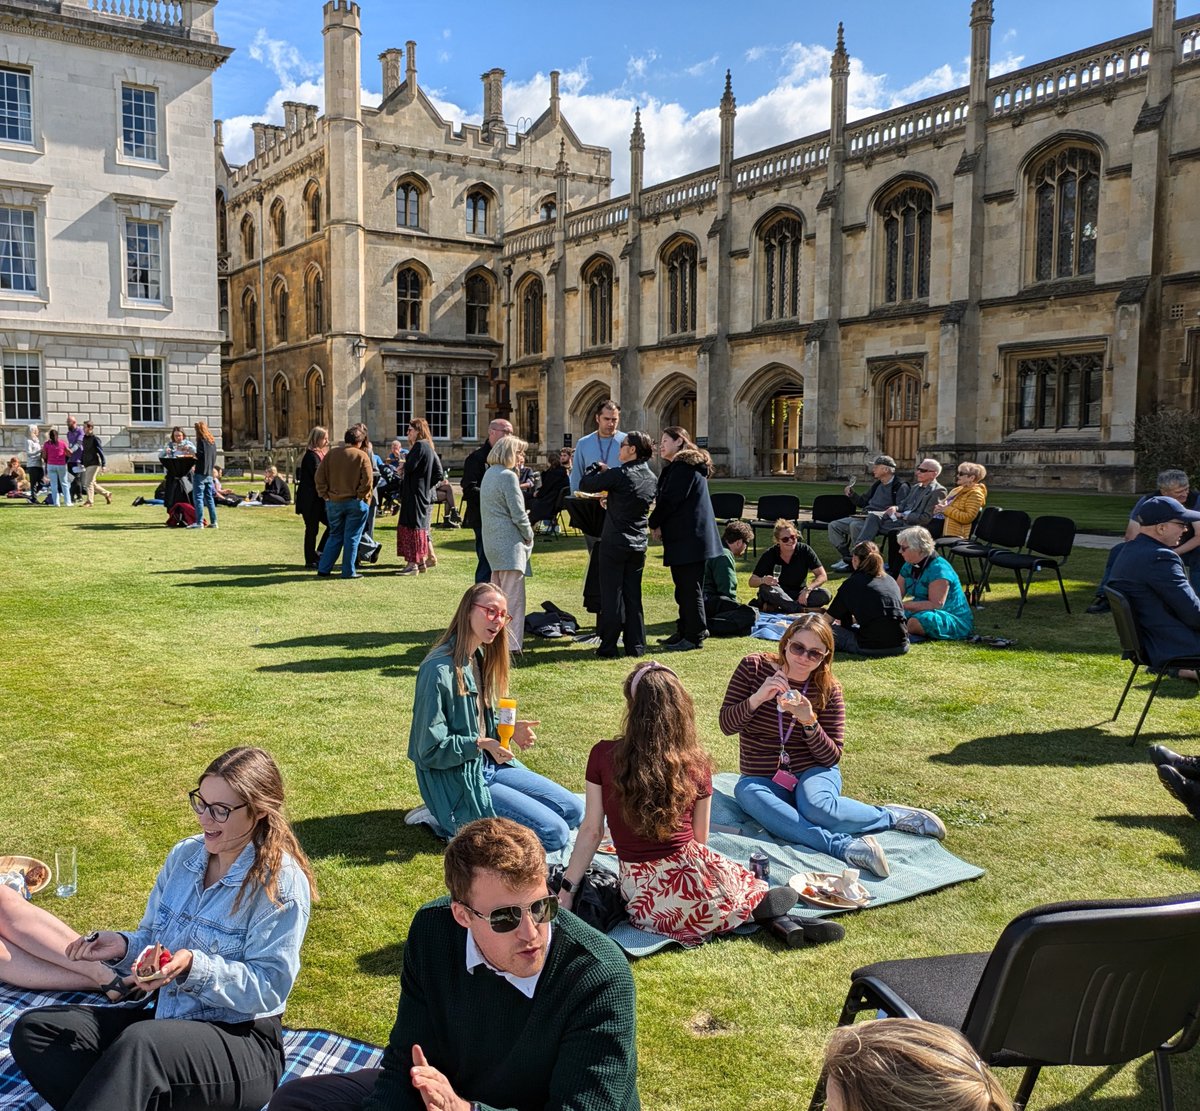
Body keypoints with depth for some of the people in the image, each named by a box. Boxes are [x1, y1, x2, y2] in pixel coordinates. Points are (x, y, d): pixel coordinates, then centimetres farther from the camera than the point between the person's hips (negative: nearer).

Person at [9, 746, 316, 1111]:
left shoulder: (282, 882, -16)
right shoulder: (185, 855, 6)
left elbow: (268, 988, -18)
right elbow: (153, 939, 16)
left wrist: (194, 966, -30)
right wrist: (123, 946, -7)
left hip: (241, 1044, -8)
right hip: (165, 1017, 9)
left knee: (141, 1042, -39)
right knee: (33, 1030, -8)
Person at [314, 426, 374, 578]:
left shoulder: (331, 454, 4)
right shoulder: (362, 456, -6)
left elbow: (320, 476, 2)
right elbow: (367, 480, -13)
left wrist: (325, 495, 6)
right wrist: (362, 498, -3)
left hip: (334, 502, 4)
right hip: (354, 502, -4)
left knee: (335, 536, 15)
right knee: (352, 538, 4)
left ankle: (323, 569, 12)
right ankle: (348, 571, 6)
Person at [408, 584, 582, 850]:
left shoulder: (479, 658, 7)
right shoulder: (439, 670, -21)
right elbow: (430, 750, -19)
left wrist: (508, 730, -2)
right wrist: (480, 744, -25)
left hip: (488, 765, 9)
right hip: (457, 783, -9)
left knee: (573, 811, 6)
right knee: (555, 833, -14)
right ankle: (456, 821, -1)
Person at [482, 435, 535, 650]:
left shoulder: (489, 474, 15)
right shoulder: (507, 476, -13)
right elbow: (518, 514, -14)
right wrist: (529, 536, 0)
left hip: (492, 542, 10)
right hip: (510, 543, -10)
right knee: (513, 596, -6)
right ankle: (511, 644, -6)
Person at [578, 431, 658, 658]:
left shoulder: (619, 475, -15)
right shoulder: (652, 479, 5)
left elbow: (585, 485, -10)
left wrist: (598, 469, 9)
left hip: (614, 543, -6)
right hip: (638, 545, 6)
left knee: (612, 595, 0)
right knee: (633, 596, 12)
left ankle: (608, 647, 4)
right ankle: (636, 646, 14)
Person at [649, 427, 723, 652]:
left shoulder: (683, 467, -13)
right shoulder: (678, 466, 20)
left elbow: (670, 500, -17)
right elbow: (666, 497, 18)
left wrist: (654, 523, -4)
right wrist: (659, 524, 4)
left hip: (689, 538, -11)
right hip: (684, 538, 11)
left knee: (689, 589, -5)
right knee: (684, 587, 15)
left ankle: (694, 636, 0)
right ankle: (685, 631, 23)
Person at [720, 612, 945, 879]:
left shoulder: (828, 690, -5)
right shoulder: (754, 667, -6)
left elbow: (832, 757, -6)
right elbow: (727, 725, -8)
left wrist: (810, 722, -25)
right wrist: (757, 698, -26)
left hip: (813, 771, -1)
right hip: (762, 778, 2)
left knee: (816, 807, -36)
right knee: (747, 792, -35)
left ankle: (892, 815, -11)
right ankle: (843, 846, -38)